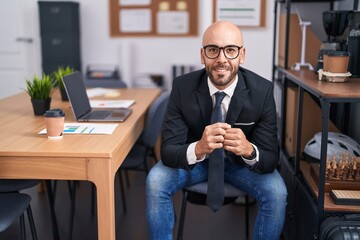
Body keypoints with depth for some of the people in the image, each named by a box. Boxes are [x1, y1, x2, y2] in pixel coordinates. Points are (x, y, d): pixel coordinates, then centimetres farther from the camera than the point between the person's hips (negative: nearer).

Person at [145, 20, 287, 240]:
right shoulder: (183, 87, -22)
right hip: (194, 158, 0)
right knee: (155, 182, -25)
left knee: (277, 193, -25)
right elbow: (168, 150, -25)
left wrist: (249, 150, -46)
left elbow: (271, 159, -21)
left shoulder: (262, 90, -23)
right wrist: (198, 148, -48)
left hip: (242, 161, 0)